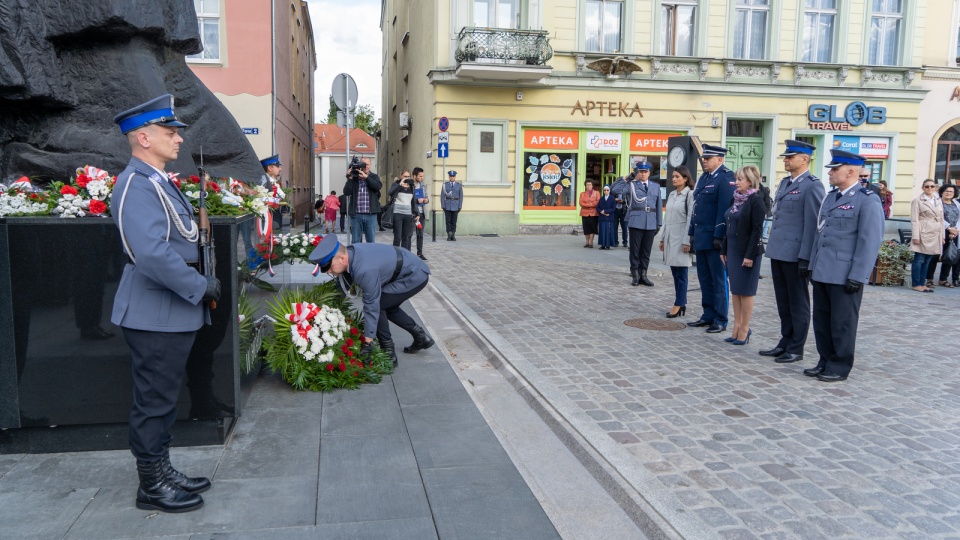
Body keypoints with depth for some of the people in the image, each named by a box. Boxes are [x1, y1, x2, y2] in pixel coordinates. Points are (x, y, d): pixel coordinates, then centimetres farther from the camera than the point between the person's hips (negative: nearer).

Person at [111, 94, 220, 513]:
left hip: (171, 309, 10)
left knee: (163, 399, 19)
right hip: (156, 314, -10)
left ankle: (162, 471, 33)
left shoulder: (155, 181, 14)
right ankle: (152, 486, 18)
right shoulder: (137, 185, -19)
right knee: (154, 401, 3)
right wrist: (200, 287, -19)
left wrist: (197, 286, 12)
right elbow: (152, 254, -30)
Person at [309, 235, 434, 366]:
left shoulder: (365, 270, -33)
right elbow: (344, 286, 5)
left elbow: (371, 307, -27)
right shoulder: (349, 253, -9)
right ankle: (421, 337, 31)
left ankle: (388, 353, -1)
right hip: (412, 268, 10)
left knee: (378, 304, -13)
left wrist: (367, 343, -19)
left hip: (416, 275, -9)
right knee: (387, 306, 21)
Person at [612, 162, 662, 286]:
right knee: (635, 250, 2)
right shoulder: (631, 185, 3)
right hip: (636, 222, -3)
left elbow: (659, 206, 12)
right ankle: (635, 276, 10)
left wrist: (659, 223, 9)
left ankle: (643, 275, 15)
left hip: (651, 223, 3)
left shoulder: (656, 186, 12)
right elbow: (615, 189, -13)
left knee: (646, 250, 8)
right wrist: (626, 178, -10)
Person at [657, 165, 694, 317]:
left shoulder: (690, 195, -8)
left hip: (681, 238, -7)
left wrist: (687, 241, -15)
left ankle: (679, 305, 1)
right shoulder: (671, 195, 14)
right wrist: (663, 238, 16)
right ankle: (681, 303, 14)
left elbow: (691, 219, -12)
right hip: (670, 237, 7)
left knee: (681, 273, -3)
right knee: (675, 273, 8)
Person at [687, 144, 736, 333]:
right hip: (701, 237, 8)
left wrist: (719, 236, -21)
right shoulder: (703, 178, 16)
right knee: (704, 279, 12)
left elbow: (725, 209, -17)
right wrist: (692, 233, 16)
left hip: (714, 238, -8)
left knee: (718, 280, 0)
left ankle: (720, 320, 7)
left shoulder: (725, 178, -11)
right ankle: (708, 315, 21)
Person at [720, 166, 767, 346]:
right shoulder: (736, 199, 12)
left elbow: (757, 230, -16)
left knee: (745, 291, 0)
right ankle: (737, 327, 18)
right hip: (733, 250, 8)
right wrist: (724, 249, 13)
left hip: (747, 252, -8)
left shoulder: (756, 200, -12)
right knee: (735, 290, 11)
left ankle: (744, 330, 9)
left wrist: (750, 255, -19)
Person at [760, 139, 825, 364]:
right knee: (783, 302, 15)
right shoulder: (785, 182, 15)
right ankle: (785, 343, 26)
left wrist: (805, 257, -18)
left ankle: (796, 349, 13)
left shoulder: (812, 186, -11)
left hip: (795, 254, -8)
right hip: (778, 252, 8)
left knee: (798, 303, 4)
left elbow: (812, 225, -15)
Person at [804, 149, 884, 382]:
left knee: (842, 323, 3)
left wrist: (857, 276, -17)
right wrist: (812, 264, 15)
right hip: (822, 272, 7)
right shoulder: (830, 197, 15)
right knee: (821, 320, 12)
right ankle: (825, 362, 25)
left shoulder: (867, 200, -10)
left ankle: (840, 367, 15)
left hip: (845, 275, -7)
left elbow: (870, 241, -14)